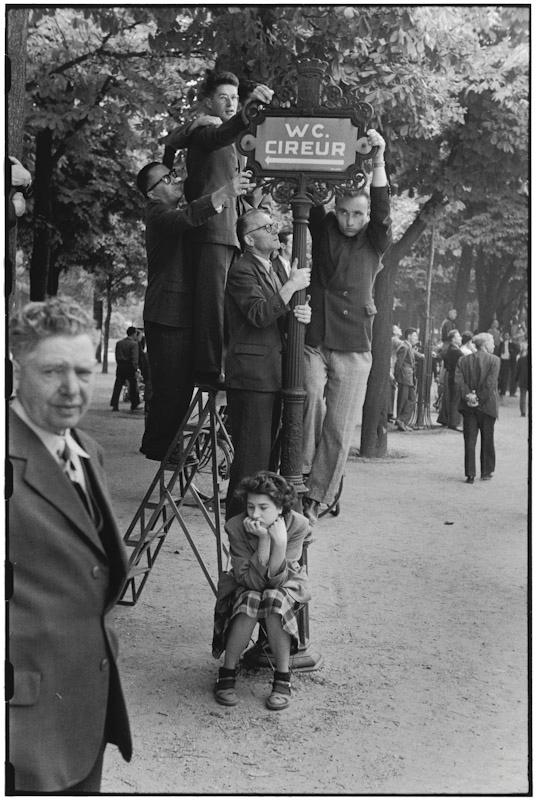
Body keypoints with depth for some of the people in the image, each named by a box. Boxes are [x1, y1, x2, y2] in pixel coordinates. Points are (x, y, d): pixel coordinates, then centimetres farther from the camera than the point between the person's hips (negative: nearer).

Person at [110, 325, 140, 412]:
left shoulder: (119, 343, 9)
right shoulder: (134, 344, -9)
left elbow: (117, 356, 11)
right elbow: (135, 358, -15)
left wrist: (119, 364, 15)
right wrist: (136, 369, -13)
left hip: (120, 367, 5)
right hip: (130, 368, -5)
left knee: (118, 386, 6)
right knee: (133, 385, 7)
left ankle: (114, 405, 1)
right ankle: (134, 405, 12)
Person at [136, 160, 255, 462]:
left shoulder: (173, 214, 22)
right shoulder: (159, 215, -8)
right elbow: (186, 218, -30)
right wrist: (223, 194, -44)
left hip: (185, 315, 9)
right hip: (167, 316, -9)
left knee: (182, 385, 12)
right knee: (170, 386, -9)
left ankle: (164, 444, 22)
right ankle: (158, 446, 2)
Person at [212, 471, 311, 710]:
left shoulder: (296, 525, -24)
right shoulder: (236, 527, -25)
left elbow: (276, 580, -27)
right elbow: (251, 581, -28)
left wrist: (280, 542, -41)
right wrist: (263, 539, -38)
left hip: (284, 586, 0)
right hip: (246, 587, 0)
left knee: (274, 601, -34)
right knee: (250, 602, -34)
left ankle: (282, 679, -19)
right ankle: (226, 675, -17)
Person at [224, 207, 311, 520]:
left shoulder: (278, 268, 19)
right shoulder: (241, 270, -9)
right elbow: (260, 315, -21)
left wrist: (302, 314, -1)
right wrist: (292, 286, -18)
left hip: (274, 376, 9)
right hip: (251, 375, -9)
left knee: (269, 453, 12)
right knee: (251, 456, -9)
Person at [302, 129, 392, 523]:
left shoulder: (375, 241, 6)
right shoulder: (323, 229, 8)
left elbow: (383, 208, -11)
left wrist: (378, 162, -23)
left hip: (354, 348, 0)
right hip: (314, 341, 0)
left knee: (339, 428, -1)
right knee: (311, 402, -23)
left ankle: (316, 497, 7)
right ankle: (299, 479, -14)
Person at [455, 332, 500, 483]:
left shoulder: (463, 360, 4)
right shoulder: (494, 360, -7)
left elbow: (458, 380, -6)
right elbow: (490, 383, -15)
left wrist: (468, 395, -9)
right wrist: (480, 399, -11)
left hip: (468, 406, 2)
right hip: (487, 406, -2)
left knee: (469, 440, 4)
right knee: (487, 440, 12)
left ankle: (470, 474, 1)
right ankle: (486, 472, 21)